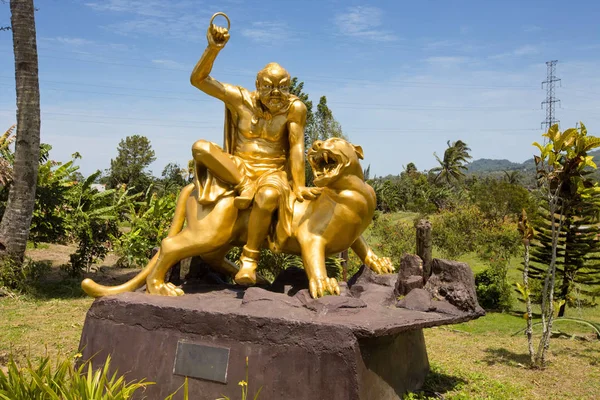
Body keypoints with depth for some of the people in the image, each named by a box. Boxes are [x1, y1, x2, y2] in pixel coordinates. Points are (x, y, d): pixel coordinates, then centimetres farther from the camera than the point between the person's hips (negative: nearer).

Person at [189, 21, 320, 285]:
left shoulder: (295, 108, -7)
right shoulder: (241, 99, -4)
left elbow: (296, 147, -9)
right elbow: (197, 79, -10)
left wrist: (299, 187, -13)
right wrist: (213, 49, -24)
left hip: (273, 171, -2)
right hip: (239, 167, 2)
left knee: (269, 195, -40)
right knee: (200, 147, -25)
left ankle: (250, 259, -21)